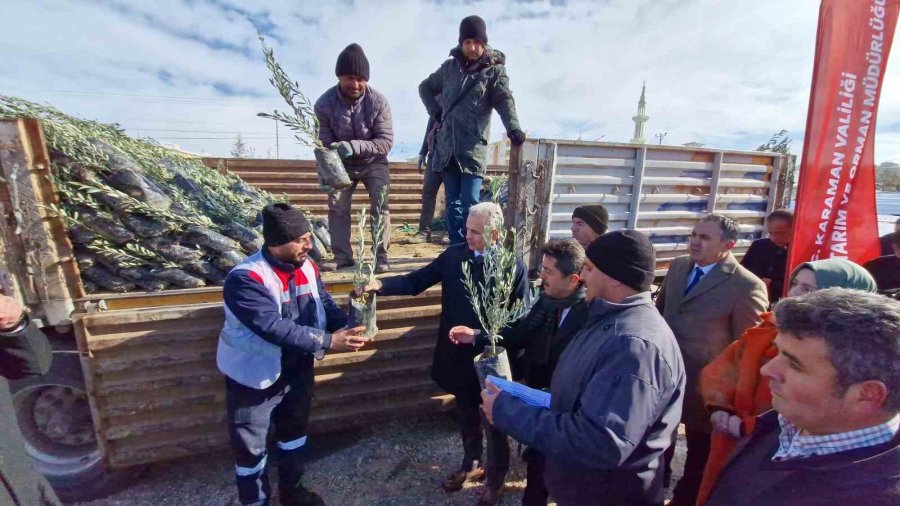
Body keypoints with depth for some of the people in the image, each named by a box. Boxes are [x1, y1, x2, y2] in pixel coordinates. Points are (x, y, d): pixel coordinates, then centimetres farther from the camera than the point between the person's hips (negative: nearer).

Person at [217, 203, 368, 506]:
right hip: (255, 377, -6)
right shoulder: (245, 279, -28)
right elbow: (274, 328, -36)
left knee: (294, 429, 25)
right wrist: (327, 342, -38)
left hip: (297, 370, 7)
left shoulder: (306, 267, -6)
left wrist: (346, 328, -24)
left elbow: (325, 304, -4)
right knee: (250, 446, 14)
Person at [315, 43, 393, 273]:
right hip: (342, 164, 2)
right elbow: (324, 144, -14)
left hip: (373, 162, -1)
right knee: (337, 207, -3)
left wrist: (353, 146, -38)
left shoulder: (378, 101, -24)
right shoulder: (324, 103, -20)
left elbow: (386, 141, -25)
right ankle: (342, 255, 7)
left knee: (380, 206, -13)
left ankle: (381, 255, -5)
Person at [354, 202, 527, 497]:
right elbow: (416, 281, -5)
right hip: (459, 356, 4)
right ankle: (471, 464, 50)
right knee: (466, 415, 24)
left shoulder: (514, 266, -15)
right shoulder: (453, 255, -5)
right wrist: (380, 285, -21)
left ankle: (496, 478, 42)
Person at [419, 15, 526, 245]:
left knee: (469, 203, -9)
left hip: (473, 147, -4)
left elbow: (505, 100, -13)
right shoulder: (450, 66, 13)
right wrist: (435, 111, 10)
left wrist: (513, 127, -32)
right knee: (453, 202, 7)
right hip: (446, 146, 4)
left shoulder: (494, 70, 2)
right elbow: (425, 87, 27)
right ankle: (456, 248, 16)